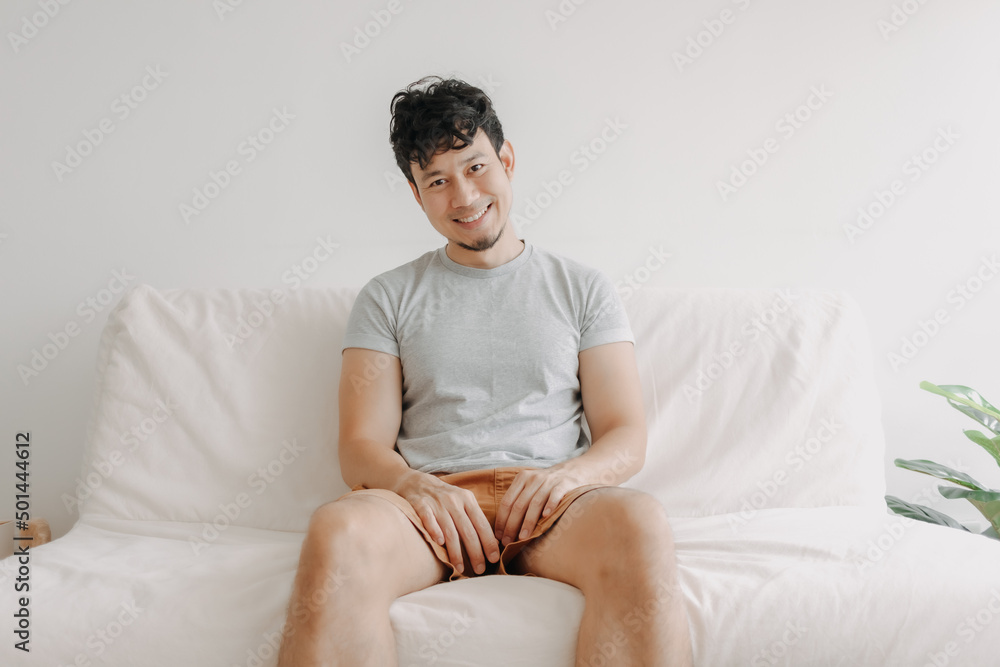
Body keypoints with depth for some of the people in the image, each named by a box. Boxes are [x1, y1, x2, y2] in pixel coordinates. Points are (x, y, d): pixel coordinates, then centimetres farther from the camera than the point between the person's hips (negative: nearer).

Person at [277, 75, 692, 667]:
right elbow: (362, 447, 7)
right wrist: (414, 486, -16)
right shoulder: (389, 298, 17)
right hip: (432, 500, 0)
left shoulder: (584, 289, 17)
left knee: (641, 522, -35)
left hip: (549, 506, 1)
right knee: (338, 530, -36)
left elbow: (627, 438, 10)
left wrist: (565, 476, -14)